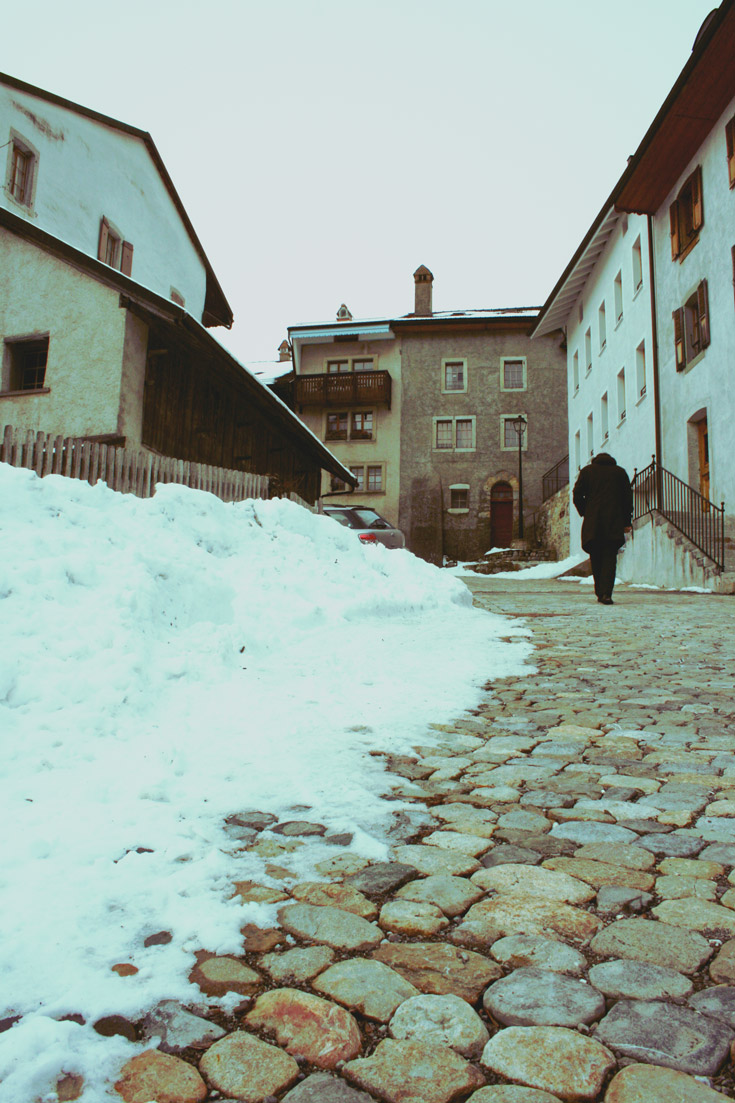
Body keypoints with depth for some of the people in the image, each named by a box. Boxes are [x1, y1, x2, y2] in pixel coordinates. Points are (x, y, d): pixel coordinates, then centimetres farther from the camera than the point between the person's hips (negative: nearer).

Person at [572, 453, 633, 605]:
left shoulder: (586, 471, 10)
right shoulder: (619, 472, 11)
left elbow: (577, 495, 3)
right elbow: (628, 498, 10)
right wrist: (626, 522, 12)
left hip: (592, 523, 0)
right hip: (614, 522, 0)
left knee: (596, 558, 10)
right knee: (609, 558, -1)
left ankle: (600, 593, 11)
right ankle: (606, 594, -14)